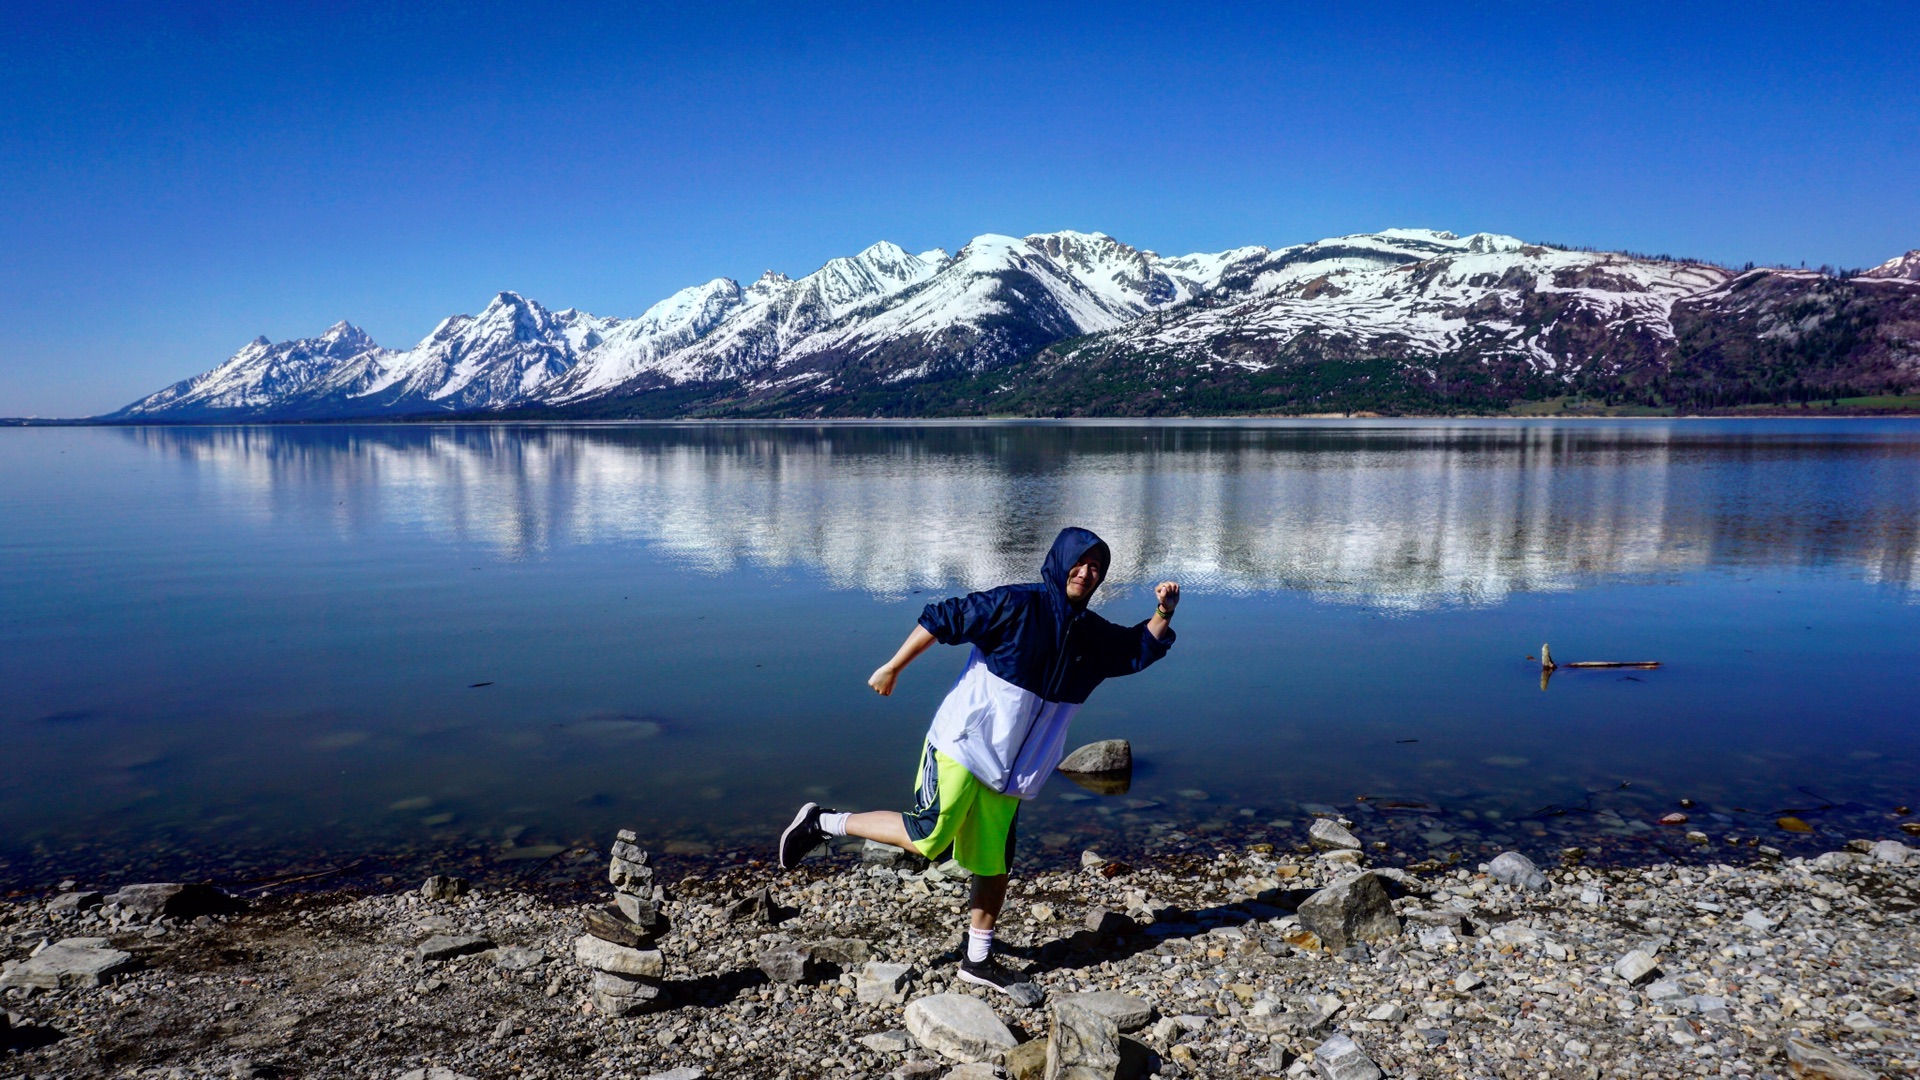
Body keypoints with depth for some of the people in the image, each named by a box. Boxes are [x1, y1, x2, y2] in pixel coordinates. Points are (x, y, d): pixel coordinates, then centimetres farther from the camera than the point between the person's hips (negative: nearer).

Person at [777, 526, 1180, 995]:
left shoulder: (1093, 636, 10)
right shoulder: (1017, 605, -12)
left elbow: (1142, 647, 21)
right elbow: (942, 619, -13)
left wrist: (1164, 613, 2)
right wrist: (892, 668, -12)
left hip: (1008, 771, 7)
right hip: (962, 746, -6)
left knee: (994, 865, 9)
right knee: (925, 839, -11)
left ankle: (978, 959, 24)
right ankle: (823, 822, 6)